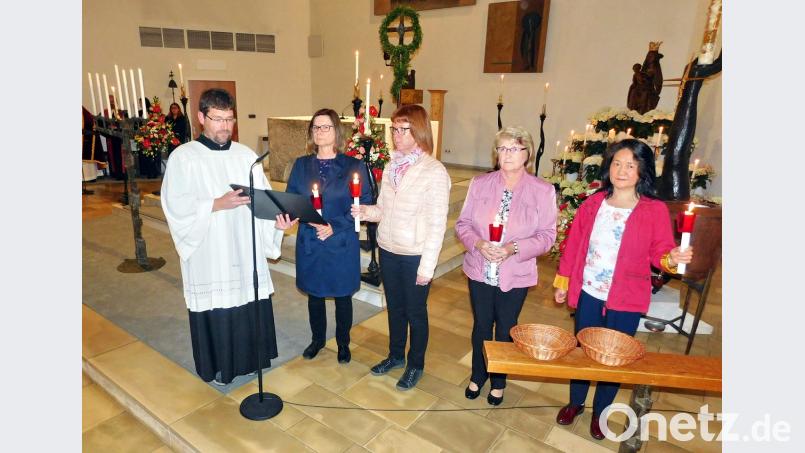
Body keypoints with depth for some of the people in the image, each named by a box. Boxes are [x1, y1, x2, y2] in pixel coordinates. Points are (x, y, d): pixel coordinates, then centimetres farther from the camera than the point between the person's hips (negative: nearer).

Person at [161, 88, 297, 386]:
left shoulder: (246, 155, 6)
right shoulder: (183, 157, -4)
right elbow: (176, 205, -12)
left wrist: (277, 218, -19)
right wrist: (218, 204, -23)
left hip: (246, 249, 3)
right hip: (208, 253, -3)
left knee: (250, 303, 11)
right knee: (215, 307, 7)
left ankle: (250, 356, 34)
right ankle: (217, 366, 29)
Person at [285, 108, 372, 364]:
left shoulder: (354, 166, -6)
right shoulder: (301, 165, 4)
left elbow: (364, 205, -9)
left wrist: (335, 227, -19)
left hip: (342, 244, -2)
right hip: (309, 243, 3)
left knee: (342, 296, 12)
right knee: (314, 294, 17)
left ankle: (343, 343, 34)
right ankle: (317, 339, 40)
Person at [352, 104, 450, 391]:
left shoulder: (435, 172, -15)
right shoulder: (391, 167, 4)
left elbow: (437, 224, -15)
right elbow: (384, 209, 10)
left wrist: (427, 266, -15)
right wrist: (367, 211, -12)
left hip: (415, 256, -5)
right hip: (388, 251, 6)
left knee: (415, 312, 12)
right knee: (394, 307, 21)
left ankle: (415, 365, 34)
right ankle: (395, 356, 42)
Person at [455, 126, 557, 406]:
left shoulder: (543, 191, -9)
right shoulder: (480, 184, -3)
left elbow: (547, 235, -8)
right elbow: (463, 223, 0)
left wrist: (514, 248, -23)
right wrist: (478, 243, -20)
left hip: (515, 275, -1)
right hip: (480, 270, 2)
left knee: (505, 329, 16)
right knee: (481, 326, 17)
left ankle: (498, 381, 41)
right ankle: (478, 376, 42)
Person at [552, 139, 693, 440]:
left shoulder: (655, 211, -9)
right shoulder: (593, 204, -2)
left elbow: (659, 253, -6)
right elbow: (573, 244, 2)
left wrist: (672, 259, -29)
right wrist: (562, 282, 5)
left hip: (626, 300, -2)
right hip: (588, 293, 2)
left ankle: (599, 412, 37)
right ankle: (575, 403, 40)